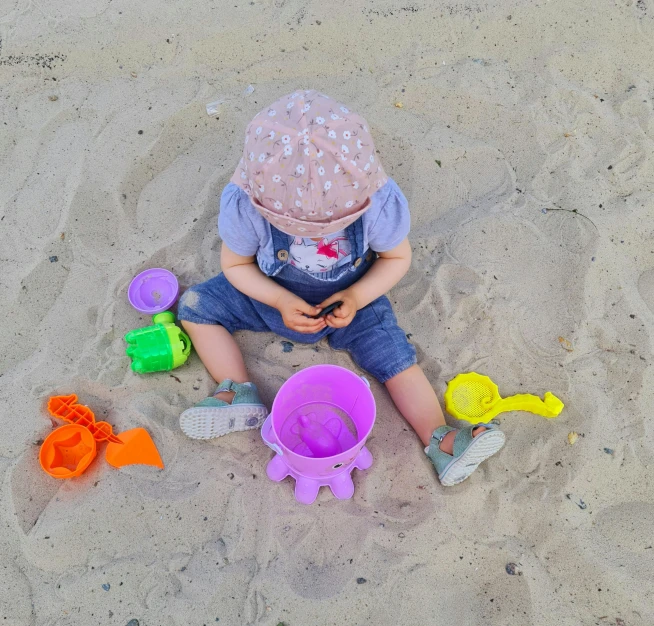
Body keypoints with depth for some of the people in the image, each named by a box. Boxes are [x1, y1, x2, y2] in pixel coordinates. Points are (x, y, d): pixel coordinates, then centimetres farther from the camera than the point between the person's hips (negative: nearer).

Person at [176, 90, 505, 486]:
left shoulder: (380, 201, -31)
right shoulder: (243, 204, -30)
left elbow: (397, 257, -11)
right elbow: (236, 264, -12)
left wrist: (357, 297, -28)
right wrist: (280, 301, -28)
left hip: (349, 301, -1)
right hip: (274, 296, 2)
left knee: (397, 358, -16)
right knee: (195, 306, -6)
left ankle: (440, 441, -7)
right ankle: (240, 395, -11)